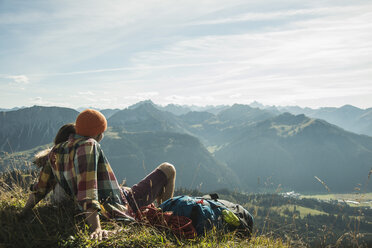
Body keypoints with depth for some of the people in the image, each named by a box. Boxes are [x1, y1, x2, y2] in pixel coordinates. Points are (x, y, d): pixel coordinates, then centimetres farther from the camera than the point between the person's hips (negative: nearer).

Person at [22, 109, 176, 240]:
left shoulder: (56, 152, 5)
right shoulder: (88, 146, -20)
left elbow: (40, 188, 10)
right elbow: (87, 189, -31)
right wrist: (96, 229, -37)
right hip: (119, 209, -8)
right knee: (168, 169, 6)